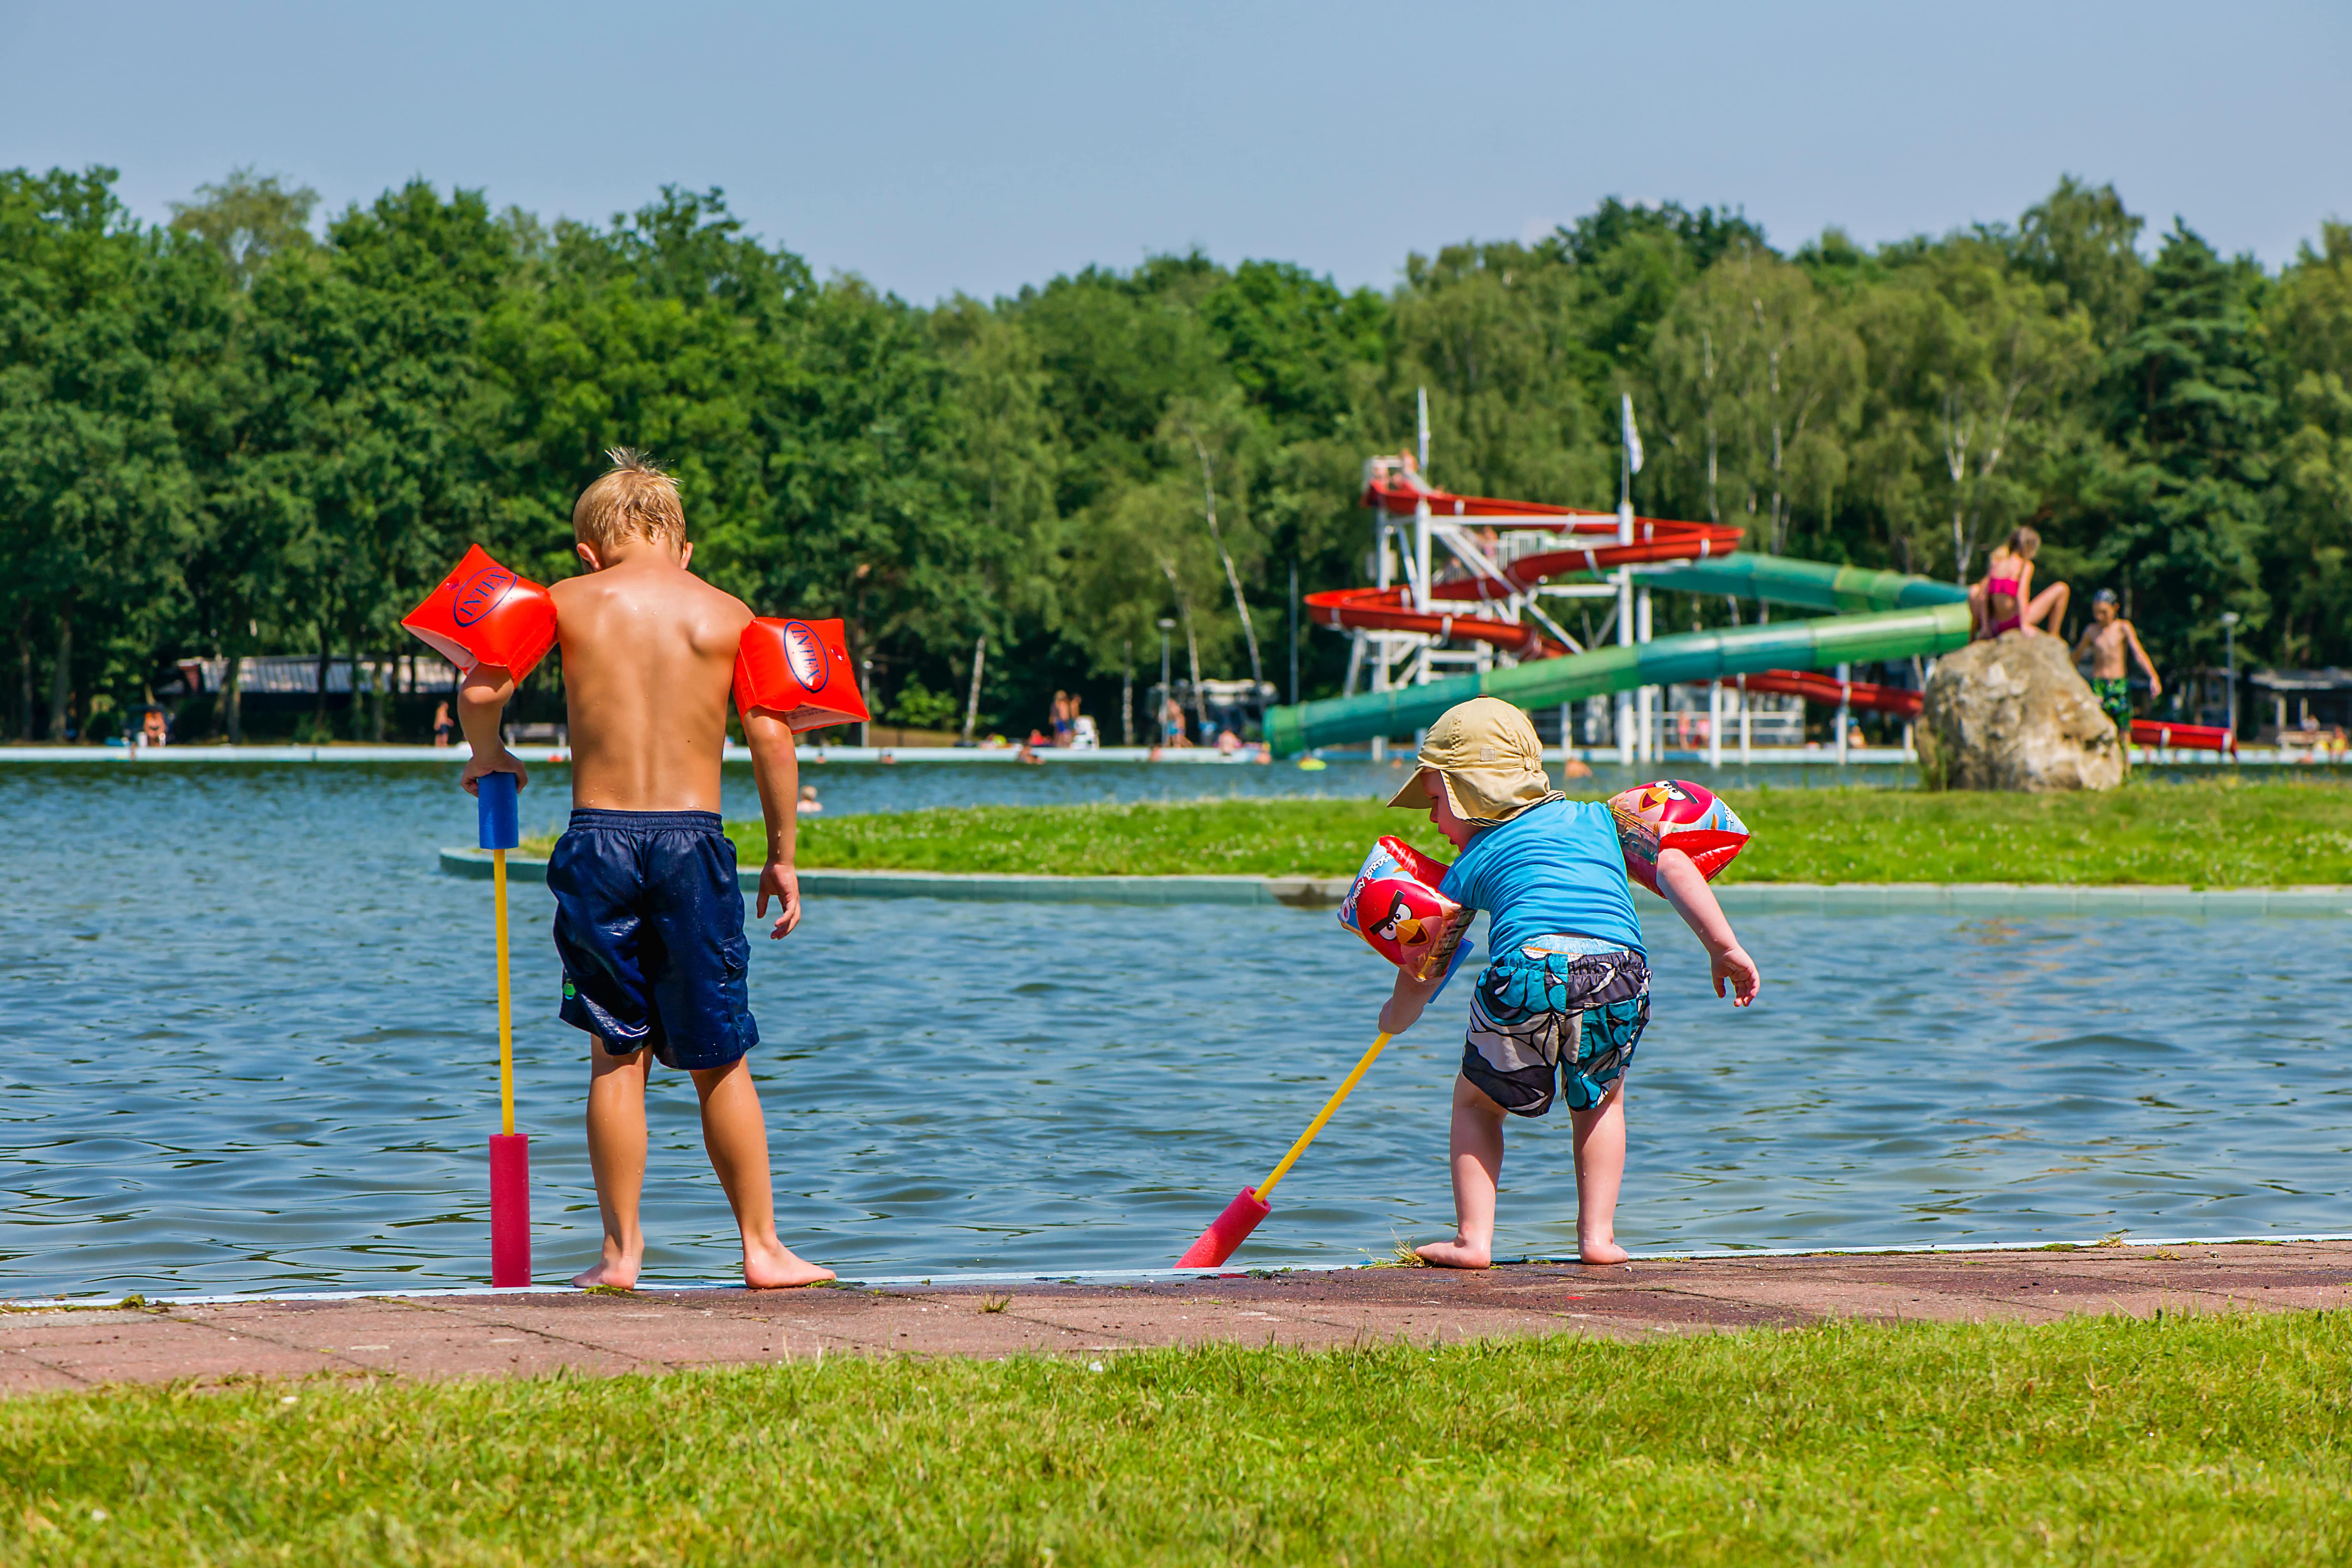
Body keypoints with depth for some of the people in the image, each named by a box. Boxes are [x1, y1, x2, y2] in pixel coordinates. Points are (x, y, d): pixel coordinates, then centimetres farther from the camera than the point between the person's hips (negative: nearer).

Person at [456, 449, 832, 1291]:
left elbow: (479, 691, 0)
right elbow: (771, 734, -2)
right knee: (719, 1062, 9)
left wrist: (488, 757, 20)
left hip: (598, 841, 0)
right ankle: (762, 1247, 13)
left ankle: (621, 1251, 9)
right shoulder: (727, 614, 4)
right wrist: (782, 855, 5)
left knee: (617, 1055, 9)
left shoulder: (568, 603, 4)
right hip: (693, 841, 0)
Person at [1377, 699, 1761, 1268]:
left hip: (1528, 971, -2)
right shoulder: (1596, 817, 28)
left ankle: (1473, 1240, 11)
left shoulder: (1471, 864, 21)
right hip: (1621, 976, 2)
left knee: (1476, 1102, 23)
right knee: (1599, 1102, 30)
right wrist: (1724, 947, 14)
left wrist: (1396, 1017, 48)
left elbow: (1424, 975, 28)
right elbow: (1673, 867, 15)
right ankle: (1598, 1235, 19)